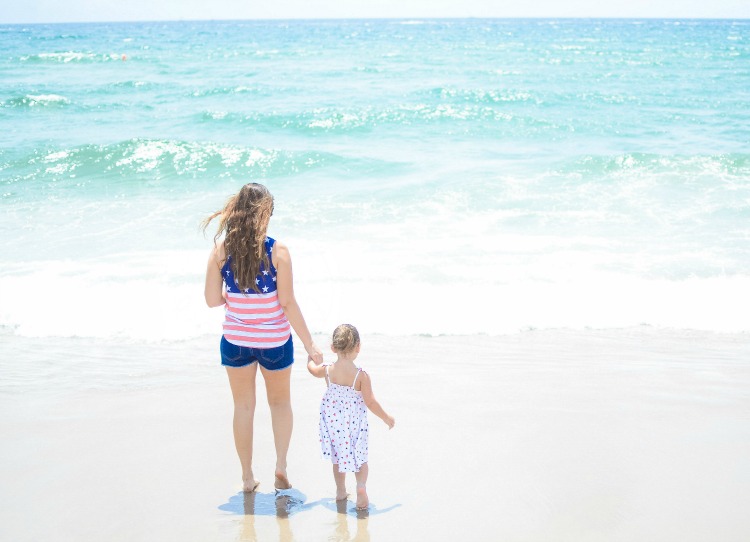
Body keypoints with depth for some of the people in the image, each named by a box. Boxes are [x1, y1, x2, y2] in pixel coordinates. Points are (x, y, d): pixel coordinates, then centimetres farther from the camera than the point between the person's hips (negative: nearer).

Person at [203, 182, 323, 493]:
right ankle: (281, 464, 5)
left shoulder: (221, 251, -10)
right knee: (280, 401, 21)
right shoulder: (277, 251, -16)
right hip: (274, 341, -1)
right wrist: (309, 344, -9)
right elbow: (288, 303, -16)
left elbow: (212, 300, -7)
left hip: (236, 341, 1)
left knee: (243, 407, 18)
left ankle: (247, 477, 25)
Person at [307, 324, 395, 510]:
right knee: (359, 458, 12)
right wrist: (386, 417, -2)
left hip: (333, 421, 3)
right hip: (355, 423, -3)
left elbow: (312, 368, 15)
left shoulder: (327, 370, -8)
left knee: (338, 457, 21)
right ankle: (361, 485, -12)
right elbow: (370, 402, -16)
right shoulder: (361, 375, -20)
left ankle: (340, 491, 30)